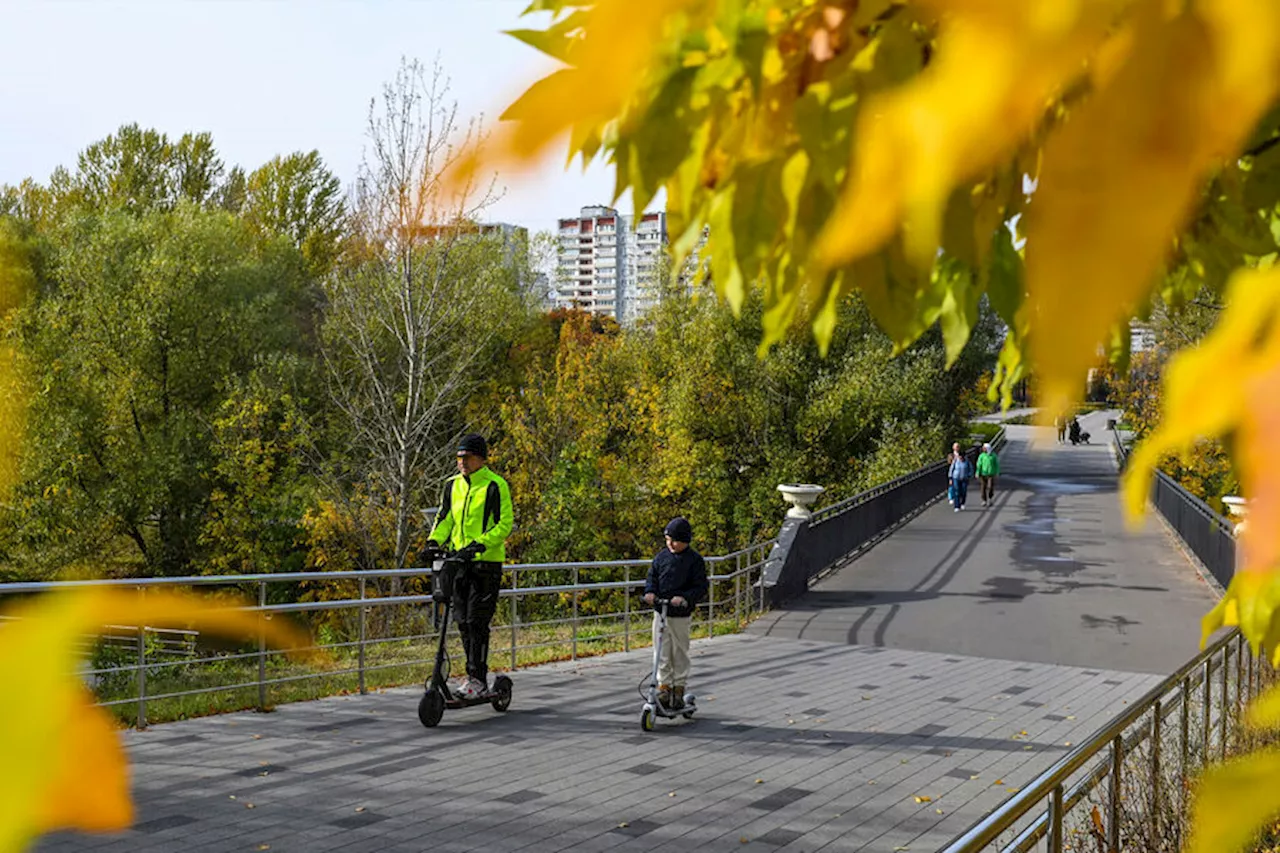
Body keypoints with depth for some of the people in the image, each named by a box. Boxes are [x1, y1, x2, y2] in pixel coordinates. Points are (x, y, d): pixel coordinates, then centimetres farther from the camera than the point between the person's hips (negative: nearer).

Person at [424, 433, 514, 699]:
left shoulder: (495, 485, -8)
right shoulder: (453, 485, 12)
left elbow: (505, 524, -13)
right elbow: (445, 518, 17)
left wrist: (480, 544, -24)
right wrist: (434, 540, -2)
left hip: (487, 562, -7)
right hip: (459, 560, 7)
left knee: (477, 621, -9)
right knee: (462, 620, 9)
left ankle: (478, 679, -3)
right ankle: (474, 674, 20)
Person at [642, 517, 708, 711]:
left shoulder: (695, 560, -5)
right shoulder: (661, 556, 5)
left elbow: (700, 587, -7)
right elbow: (652, 576, 12)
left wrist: (684, 598, -22)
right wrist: (650, 591, -9)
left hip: (681, 615, -3)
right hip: (660, 612, 3)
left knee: (680, 653, 6)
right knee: (662, 653, 4)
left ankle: (679, 689, 17)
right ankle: (664, 686, 14)